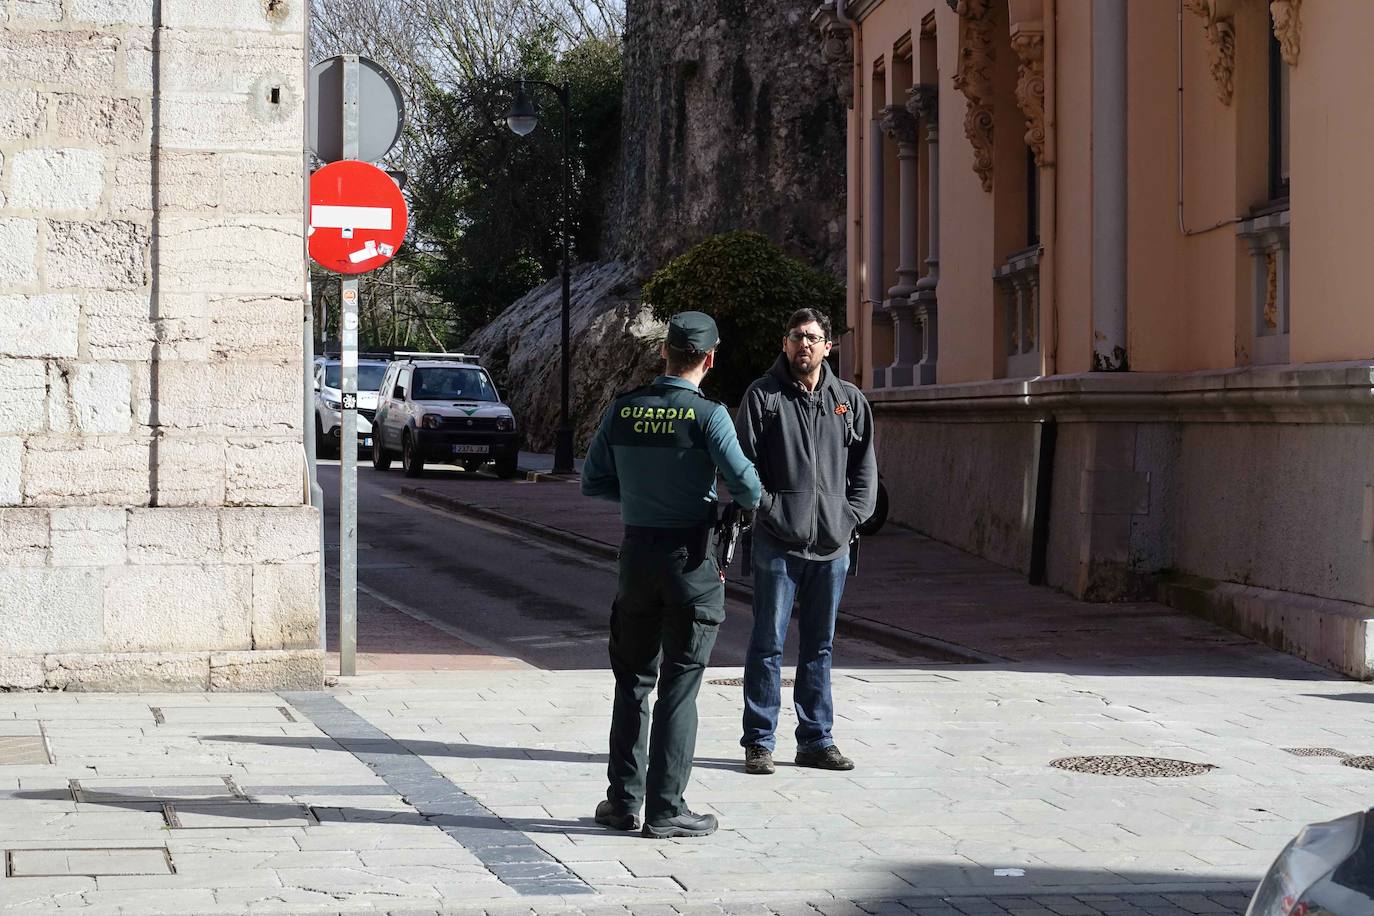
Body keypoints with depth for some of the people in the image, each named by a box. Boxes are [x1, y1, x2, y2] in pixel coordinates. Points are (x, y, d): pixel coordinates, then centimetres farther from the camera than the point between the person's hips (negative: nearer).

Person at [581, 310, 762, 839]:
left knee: (632, 681, 15)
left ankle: (623, 800, 18)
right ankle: (665, 810, 4)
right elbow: (744, 483, -15)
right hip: (690, 557, -4)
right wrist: (749, 503, 7)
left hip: (637, 552, 4)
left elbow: (593, 482, 7)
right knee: (679, 687, 3)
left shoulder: (622, 411, 1)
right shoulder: (707, 415, -12)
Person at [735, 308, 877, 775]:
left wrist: (851, 517, 2)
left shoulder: (849, 400, 10)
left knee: (820, 646, 11)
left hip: (832, 544, 4)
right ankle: (759, 742, 7)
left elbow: (865, 468, 14)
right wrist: (772, 509, -12)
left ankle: (816, 740, 18)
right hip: (778, 543, -3)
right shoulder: (763, 396, 0)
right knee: (768, 644, 0)